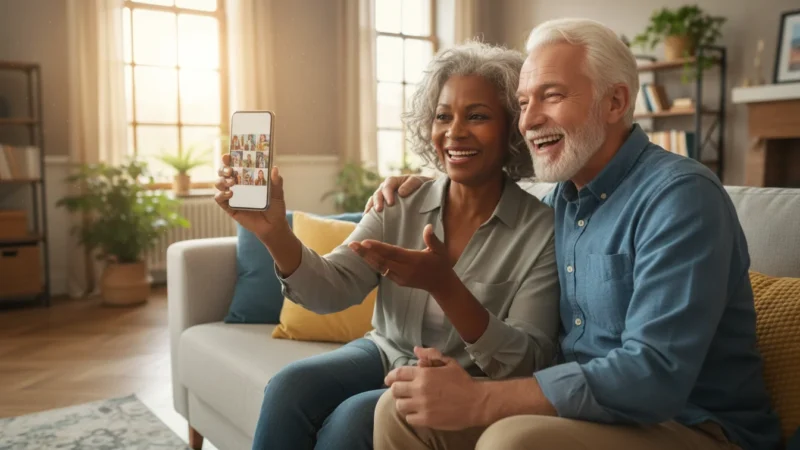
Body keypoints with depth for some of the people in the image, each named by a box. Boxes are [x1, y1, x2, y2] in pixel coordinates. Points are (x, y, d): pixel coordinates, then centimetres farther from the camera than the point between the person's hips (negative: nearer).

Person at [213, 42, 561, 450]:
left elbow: (528, 365, -18)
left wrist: (443, 285, -33)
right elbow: (332, 290, -11)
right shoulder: (401, 204, -2)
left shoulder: (541, 230, -13)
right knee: (289, 386, -22)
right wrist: (274, 232, -31)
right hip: (385, 355, 4)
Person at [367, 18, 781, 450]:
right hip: (584, 406, 7)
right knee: (401, 410, -4)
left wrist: (478, 400, -30)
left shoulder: (680, 195, -18)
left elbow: (654, 374, -28)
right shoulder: (562, 196, 5)